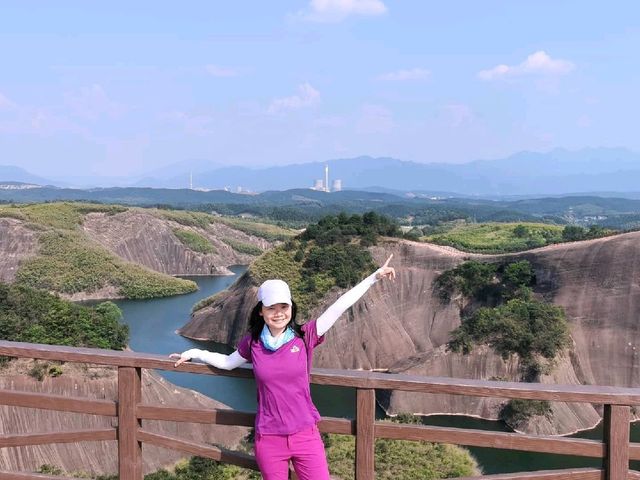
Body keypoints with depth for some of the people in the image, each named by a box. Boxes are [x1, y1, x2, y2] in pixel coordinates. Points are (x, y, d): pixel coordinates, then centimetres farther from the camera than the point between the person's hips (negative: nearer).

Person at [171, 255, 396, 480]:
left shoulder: (304, 336, -7)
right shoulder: (252, 343, -3)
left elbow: (340, 306, -11)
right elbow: (227, 363, 17)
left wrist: (375, 276, -12)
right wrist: (193, 353, 15)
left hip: (306, 436, -1)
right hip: (269, 440, 1)